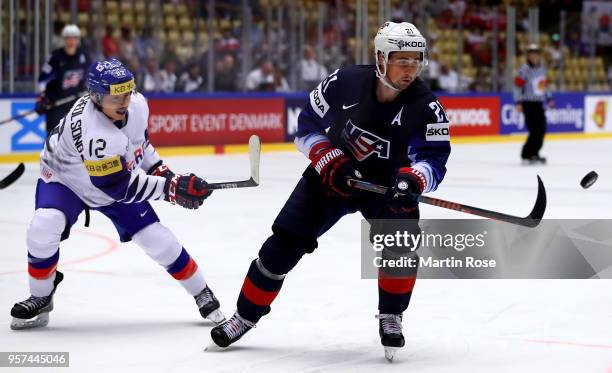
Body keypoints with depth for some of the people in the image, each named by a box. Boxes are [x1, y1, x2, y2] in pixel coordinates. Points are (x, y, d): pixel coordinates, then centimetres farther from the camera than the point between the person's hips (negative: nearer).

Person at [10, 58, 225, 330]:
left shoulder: (137, 104, -20)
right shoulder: (90, 131, -42)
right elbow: (120, 187, -36)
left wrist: (161, 171, -1)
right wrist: (172, 188, -37)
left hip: (118, 178, 5)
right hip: (65, 178, -5)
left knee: (158, 240, -2)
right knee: (44, 228, -30)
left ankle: (202, 294, 17)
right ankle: (41, 298, -7)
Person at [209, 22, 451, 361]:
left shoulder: (426, 108, -23)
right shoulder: (345, 83, -21)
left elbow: (434, 161, -27)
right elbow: (308, 126, -8)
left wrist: (412, 179, -48)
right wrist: (331, 161, -21)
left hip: (388, 182, -1)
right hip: (333, 175, 1)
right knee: (284, 244, -4)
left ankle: (390, 317, -5)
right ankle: (245, 317, 14)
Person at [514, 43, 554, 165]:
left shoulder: (541, 68, 12)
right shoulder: (525, 69, -12)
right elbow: (518, 85, -14)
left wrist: (548, 99, 21)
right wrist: (518, 103, -19)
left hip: (539, 103, 8)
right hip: (528, 103, -8)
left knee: (542, 130, 9)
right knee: (535, 130, -14)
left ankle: (533, 153, 22)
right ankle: (527, 155, -7)